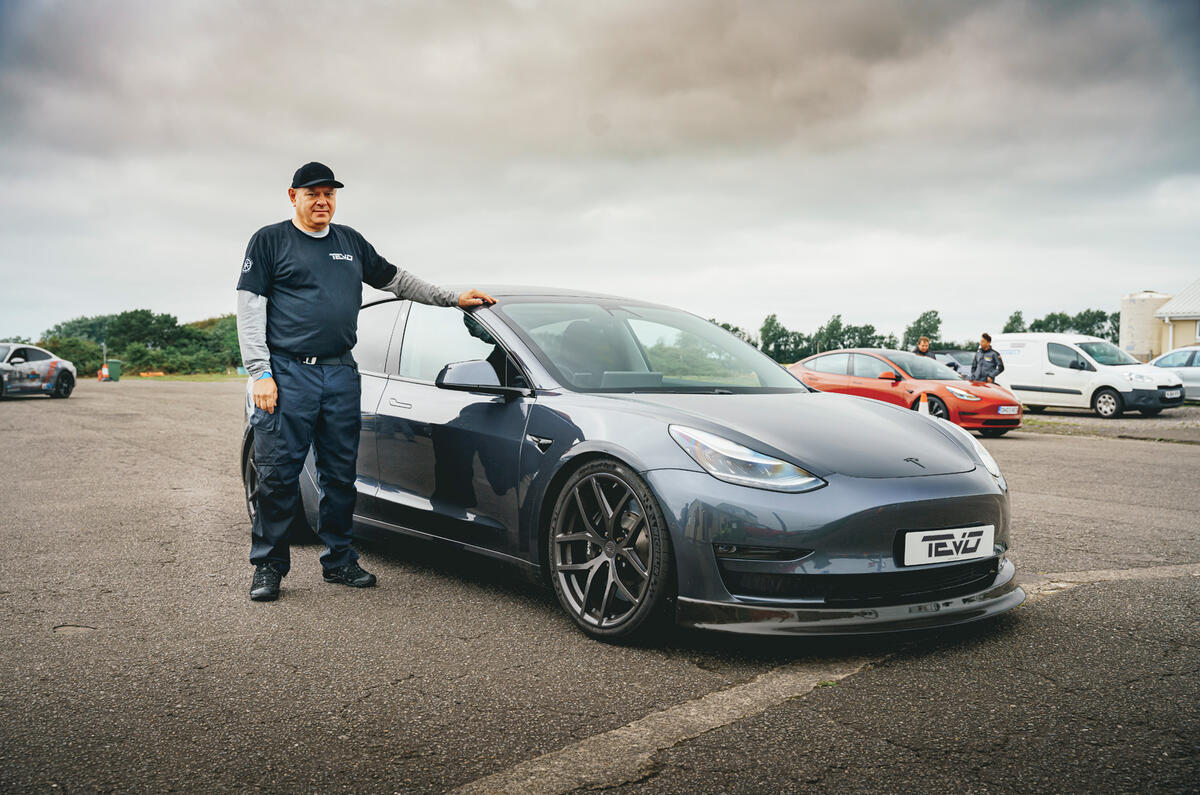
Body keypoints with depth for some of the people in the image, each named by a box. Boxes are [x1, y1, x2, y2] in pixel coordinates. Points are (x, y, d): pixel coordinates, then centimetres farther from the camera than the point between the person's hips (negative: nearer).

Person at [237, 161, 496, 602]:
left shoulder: (351, 242, 19)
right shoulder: (270, 240, 5)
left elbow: (396, 279, 28)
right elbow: (249, 308, -1)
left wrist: (453, 298, 21)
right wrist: (260, 372, -10)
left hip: (341, 375, 5)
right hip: (288, 373, -4)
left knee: (341, 475, 7)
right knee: (278, 475, -5)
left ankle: (339, 561, 18)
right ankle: (268, 566, 7)